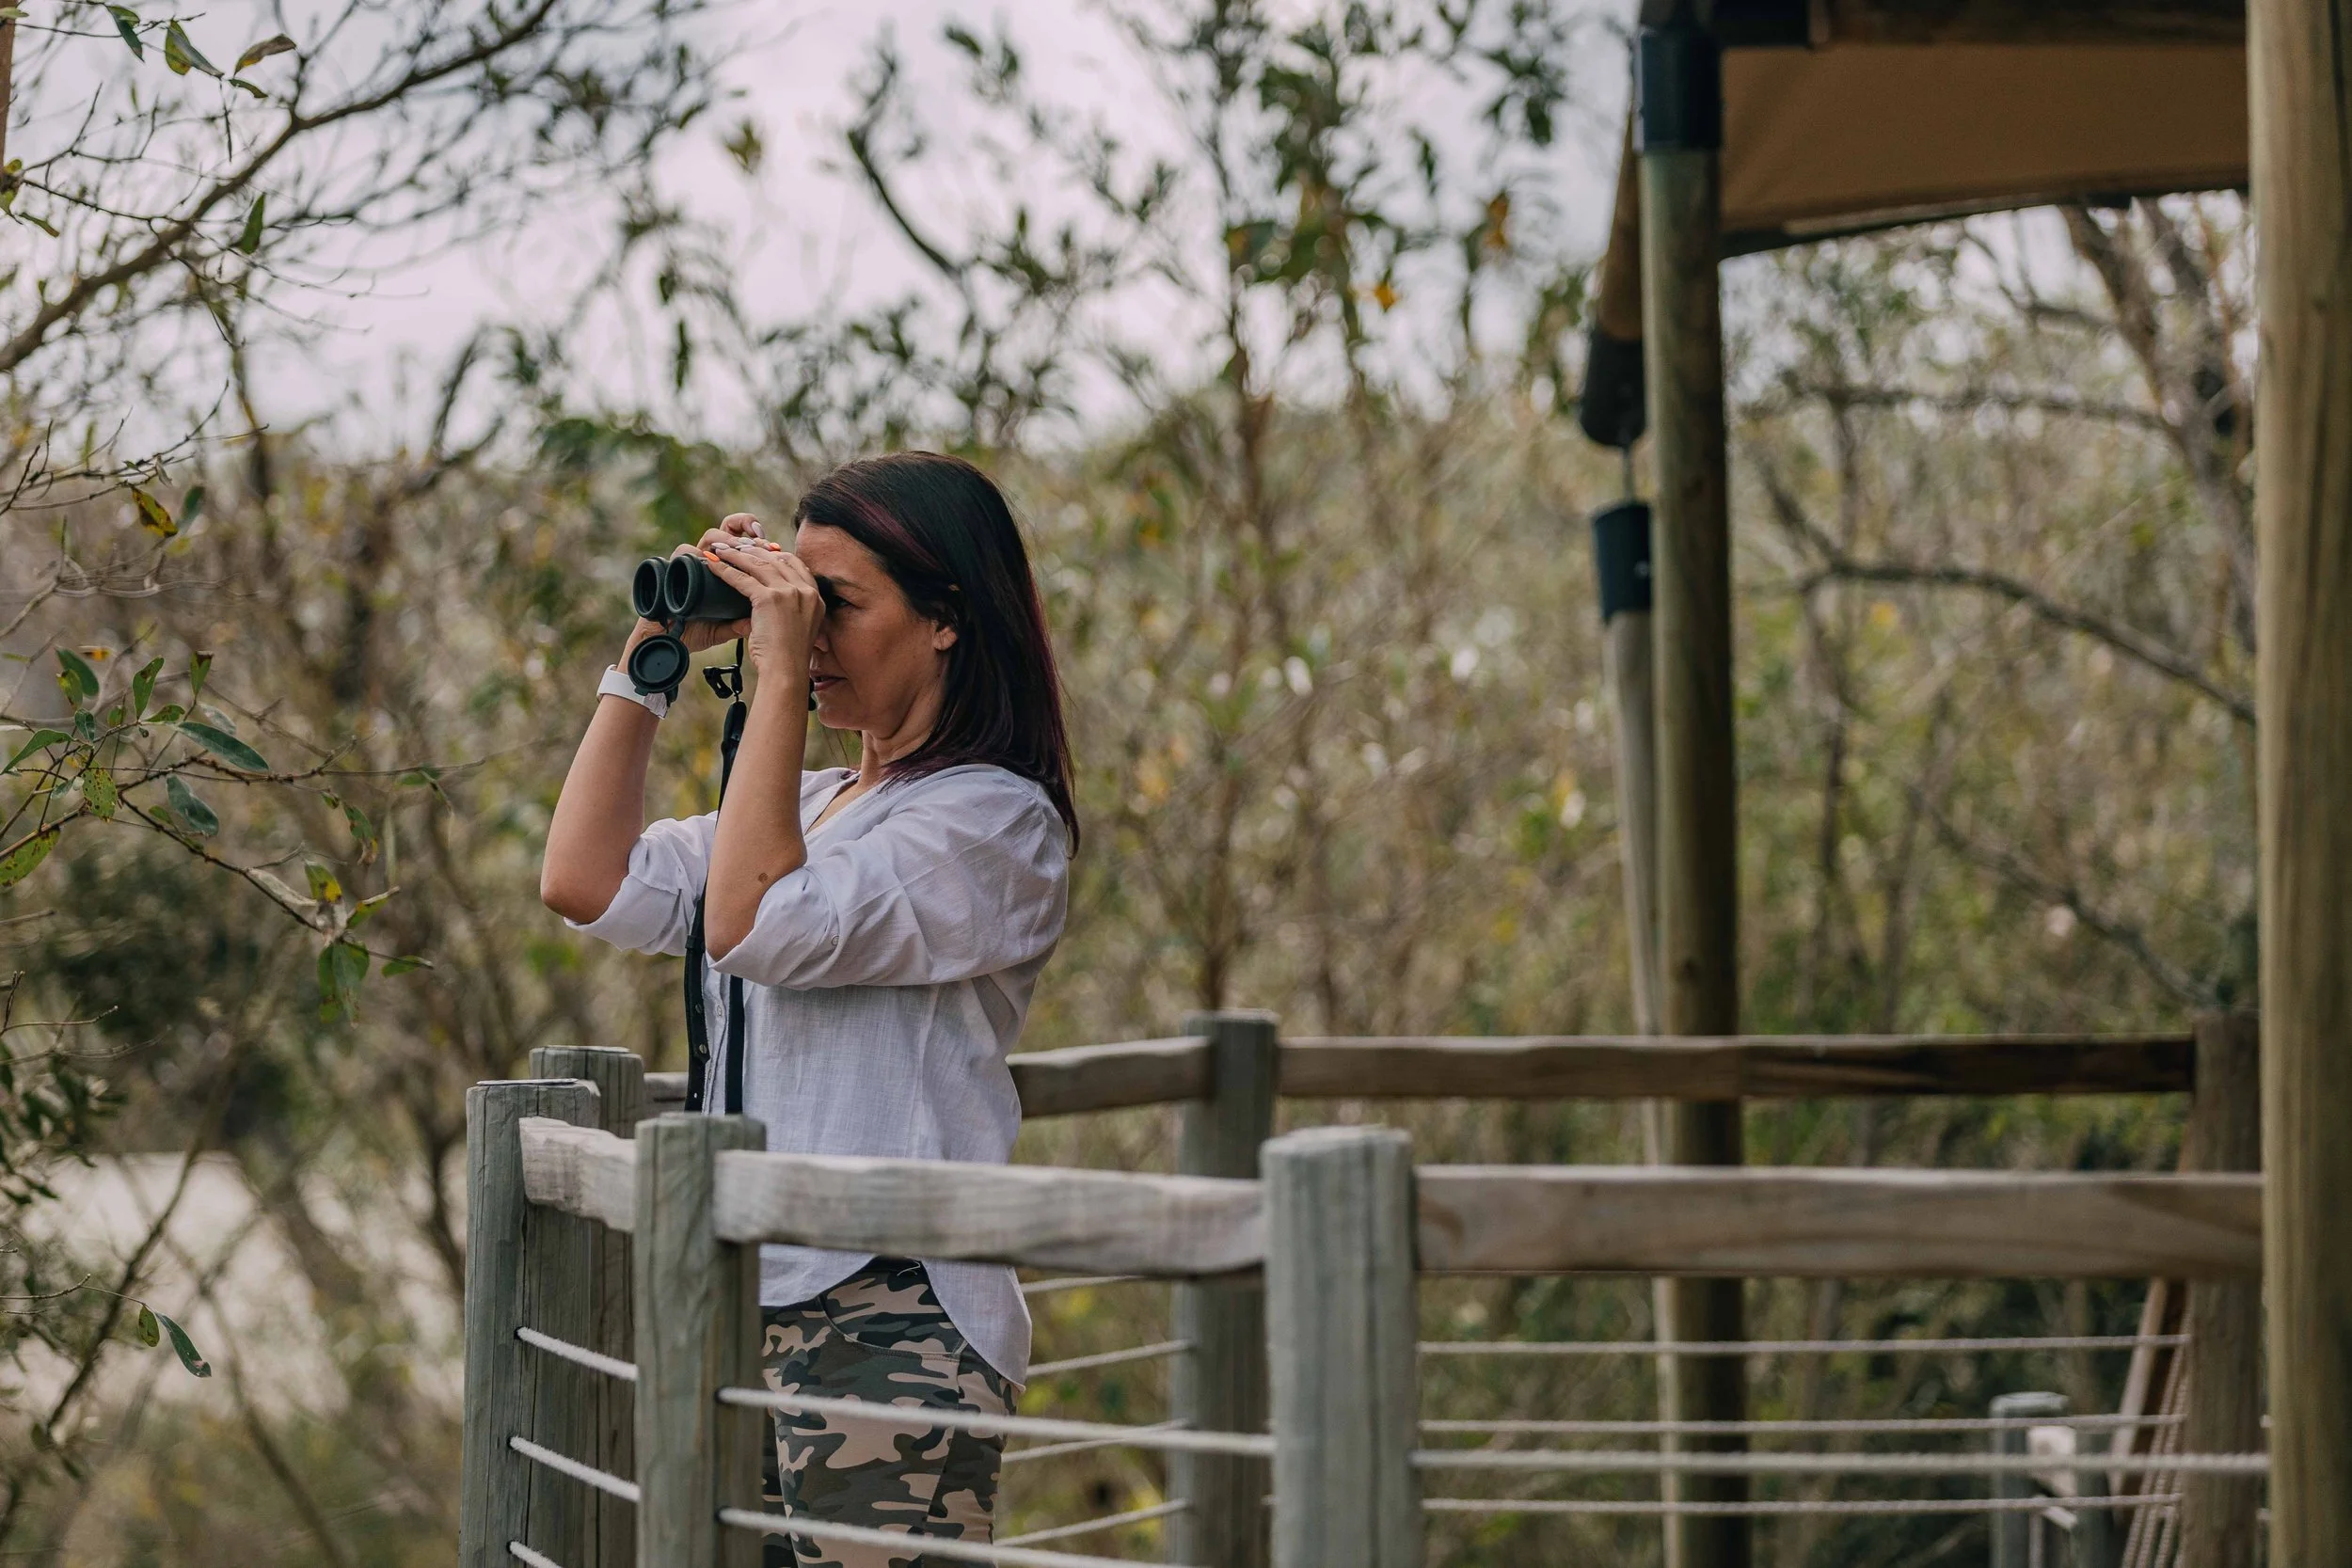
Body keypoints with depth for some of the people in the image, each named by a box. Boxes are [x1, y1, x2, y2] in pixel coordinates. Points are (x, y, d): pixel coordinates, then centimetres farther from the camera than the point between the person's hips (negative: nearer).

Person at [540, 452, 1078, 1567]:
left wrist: (780, 677, -13)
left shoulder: (993, 821, -7)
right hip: (754, 1314, 8)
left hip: (889, 1322, -8)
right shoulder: (812, 806, 19)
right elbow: (585, 883, 11)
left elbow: (754, 925, -18)